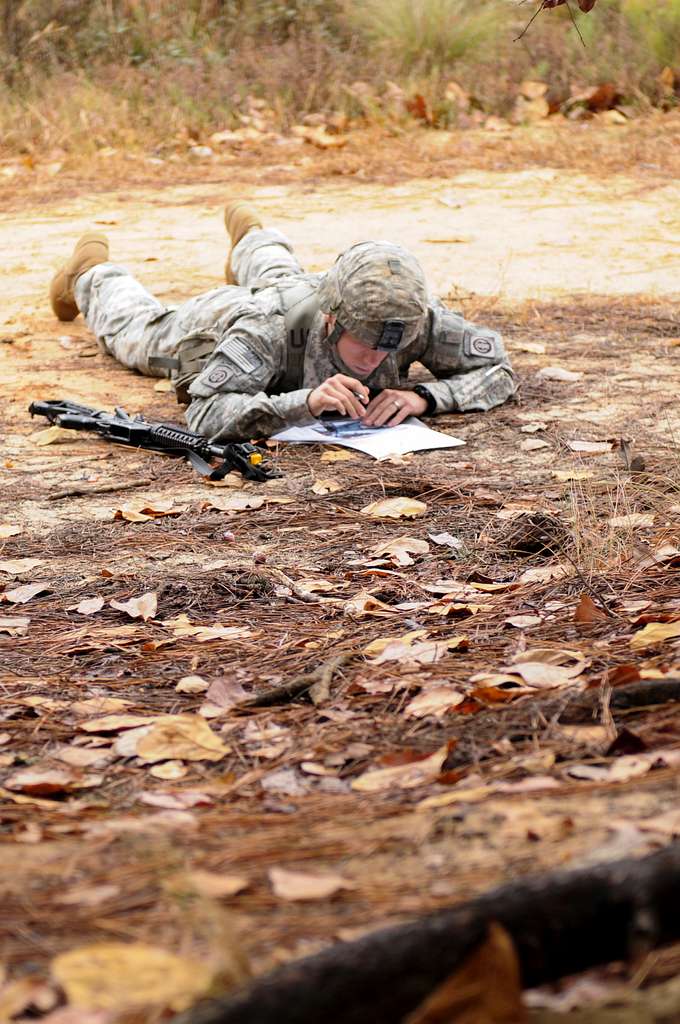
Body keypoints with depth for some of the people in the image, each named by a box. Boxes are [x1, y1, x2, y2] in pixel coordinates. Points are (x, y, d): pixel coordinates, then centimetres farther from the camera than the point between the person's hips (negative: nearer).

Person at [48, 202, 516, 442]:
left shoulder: (413, 317, -44)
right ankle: (94, 276, 62)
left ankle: (252, 240, 73)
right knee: (134, 328, 33)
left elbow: (498, 371, -36)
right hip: (212, 326, -3)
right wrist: (306, 401, -70)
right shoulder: (273, 325, -52)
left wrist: (422, 396, -53)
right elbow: (205, 416, -58)